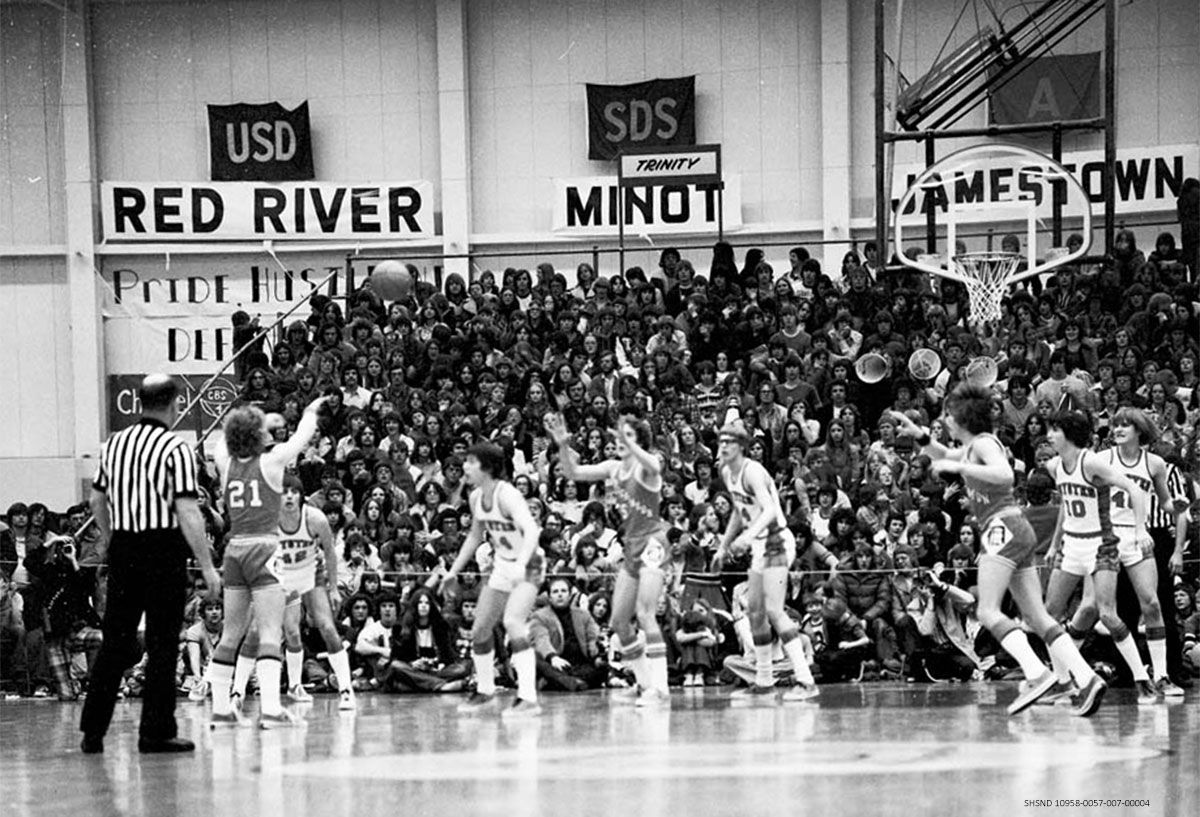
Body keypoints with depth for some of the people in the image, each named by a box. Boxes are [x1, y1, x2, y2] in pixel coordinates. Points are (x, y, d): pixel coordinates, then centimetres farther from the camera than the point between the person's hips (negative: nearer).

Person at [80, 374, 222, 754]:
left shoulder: (114, 444, 8)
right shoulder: (175, 449, -10)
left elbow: (97, 500, 15)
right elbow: (187, 512, -15)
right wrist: (207, 566, -14)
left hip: (122, 548, 6)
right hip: (163, 548, -6)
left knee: (115, 640, 11)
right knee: (162, 643, 1)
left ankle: (92, 730, 9)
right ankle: (156, 732, 1)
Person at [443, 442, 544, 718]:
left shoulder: (506, 495, -24)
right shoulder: (476, 497, 1)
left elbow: (532, 531, -36)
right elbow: (475, 535, 18)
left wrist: (521, 565, -51)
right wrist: (454, 571, 17)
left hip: (526, 567, -9)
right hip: (502, 568, 9)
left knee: (513, 622, -27)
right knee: (479, 630, 11)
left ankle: (528, 698, -28)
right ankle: (485, 692, 31)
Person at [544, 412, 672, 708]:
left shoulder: (646, 467, -10)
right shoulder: (613, 468, 10)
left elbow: (653, 467, -35)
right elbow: (572, 472, 7)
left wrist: (630, 445, -51)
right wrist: (563, 445, -10)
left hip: (652, 543, -8)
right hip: (631, 547, 8)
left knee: (645, 614, -19)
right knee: (619, 621, 6)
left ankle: (660, 688, -20)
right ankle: (645, 683, 16)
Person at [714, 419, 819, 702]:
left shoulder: (752, 471, -19)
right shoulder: (726, 473, 9)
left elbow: (770, 510, -32)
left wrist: (748, 536, -46)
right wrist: (724, 546, 27)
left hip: (776, 542, -9)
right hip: (759, 545, 9)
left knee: (774, 611, -16)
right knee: (755, 611, 12)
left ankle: (805, 681, -18)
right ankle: (763, 681, 22)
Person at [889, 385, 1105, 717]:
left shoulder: (983, 442, -6)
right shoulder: (971, 447, 21)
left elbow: (1004, 474, -24)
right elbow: (944, 456, 40)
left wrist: (958, 467, -20)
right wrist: (918, 435, 26)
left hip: (1004, 527, -10)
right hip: (1016, 532, 10)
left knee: (988, 611, -16)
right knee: (1037, 617, 3)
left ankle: (1037, 674, -29)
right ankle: (1087, 679, -7)